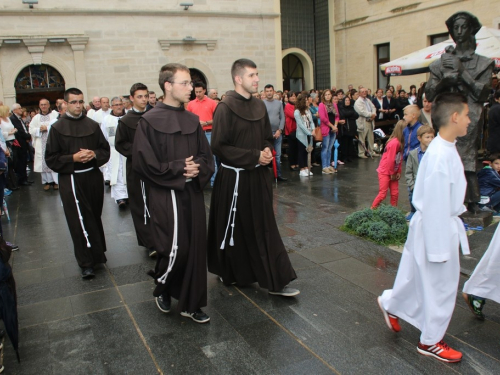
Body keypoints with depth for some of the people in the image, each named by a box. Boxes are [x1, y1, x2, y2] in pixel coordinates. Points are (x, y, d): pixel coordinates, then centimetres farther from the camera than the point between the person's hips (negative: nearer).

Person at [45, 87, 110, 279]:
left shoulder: (93, 125, 6)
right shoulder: (57, 128, -2)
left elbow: (105, 150, 9)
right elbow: (51, 159, -3)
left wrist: (94, 155, -12)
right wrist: (72, 158, -17)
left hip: (93, 177, 3)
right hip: (71, 180, -3)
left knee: (94, 218, 13)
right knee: (79, 222, -3)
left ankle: (96, 253, 31)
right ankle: (86, 263, 6)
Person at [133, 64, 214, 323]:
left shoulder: (192, 120, 9)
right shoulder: (150, 121, -8)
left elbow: (206, 155, 12)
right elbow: (143, 163, -12)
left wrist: (197, 167, -10)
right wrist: (178, 168, -15)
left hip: (193, 193, 6)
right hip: (166, 196, -5)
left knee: (195, 248, 7)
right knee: (175, 249, -4)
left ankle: (190, 304, 22)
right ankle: (161, 288, 28)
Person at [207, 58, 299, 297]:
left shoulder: (259, 106, 8)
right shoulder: (225, 108, -13)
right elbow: (219, 146, -16)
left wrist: (267, 150, -4)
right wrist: (255, 156, -18)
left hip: (259, 176, 6)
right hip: (235, 178, -6)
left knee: (265, 228, 8)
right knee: (236, 230, 8)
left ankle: (275, 281, 16)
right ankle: (231, 273, 31)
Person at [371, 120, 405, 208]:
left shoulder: (400, 143, 3)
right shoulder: (394, 142, -24)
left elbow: (400, 159, 7)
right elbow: (390, 159, -22)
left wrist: (398, 172, 2)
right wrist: (392, 174, -12)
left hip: (393, 172, 8)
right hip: (385, 172, -8)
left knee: (395, 193, 10)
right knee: (383, 194, -3)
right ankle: (372, 210, 10)